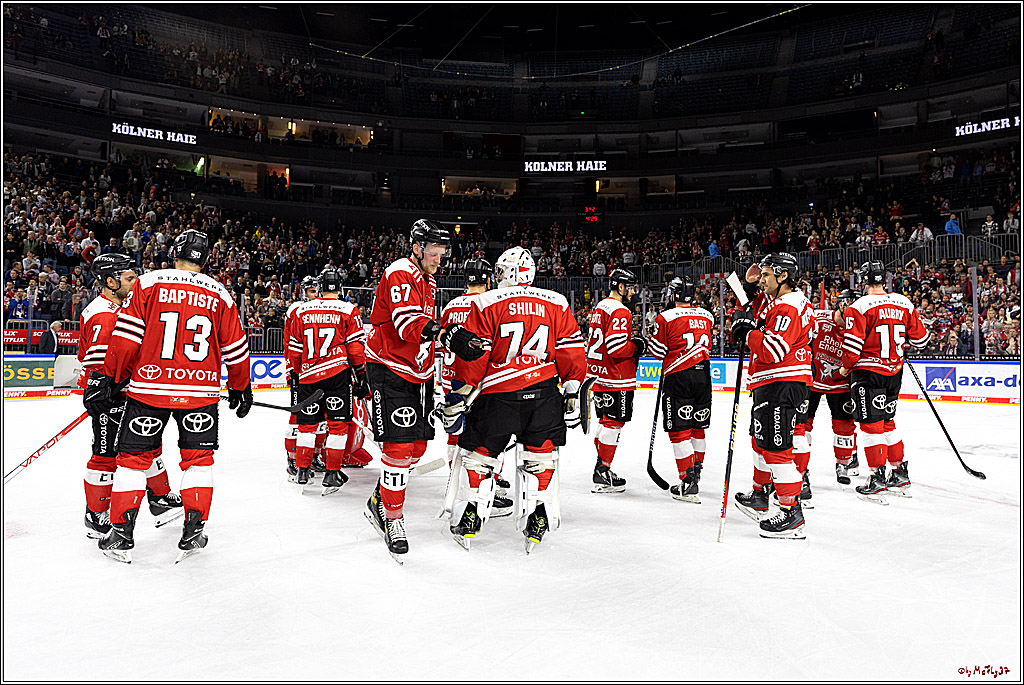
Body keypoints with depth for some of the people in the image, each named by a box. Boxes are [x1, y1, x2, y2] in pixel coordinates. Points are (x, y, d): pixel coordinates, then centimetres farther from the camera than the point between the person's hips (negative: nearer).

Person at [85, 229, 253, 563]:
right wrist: (240, 389, 19)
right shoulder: (220, 295, 4)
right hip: (201, 391, 1)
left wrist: (108, 378, 1)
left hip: (149, 386, -1)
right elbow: (235, 349, 8)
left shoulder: (146, 284, -1)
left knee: (134, 457, 12)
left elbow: (126, 336, -6)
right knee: (198, 457, 13)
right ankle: (193, 532, 13)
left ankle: (121, 535, 15)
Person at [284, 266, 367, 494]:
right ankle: (332, 473, 3)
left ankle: (301, 471, 20)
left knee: (307, 423, 14)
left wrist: (298, 373, 24)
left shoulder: (300, 311, 7)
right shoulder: (349, 311, -2)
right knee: (338, 424, 3)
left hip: (308, 375, 3)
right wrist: (361, 378, 3)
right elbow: (356, 348, -4)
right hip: (338, 373, -3)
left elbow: (293, 350, 12)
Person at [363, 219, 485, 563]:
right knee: (399, 446, -11)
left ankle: (379, 502, 28)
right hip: (390, 371, -9)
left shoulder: (428, 282, 16)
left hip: (418, 373, 9)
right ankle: (391, 518, 3)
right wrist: (448, 335, -41)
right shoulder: (400, 274, -14)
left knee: (417, 446, 11)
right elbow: (409, 325, -29)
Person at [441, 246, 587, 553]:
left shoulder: (486, 303, -1)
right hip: (545, 393, 3)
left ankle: (474, 513, 18)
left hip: (499, 394, -2)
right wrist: (573, 392, 12)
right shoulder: (558, 303, 8)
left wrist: (458, 397, 1)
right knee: (540, 456, 15)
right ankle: (536, 520, 16)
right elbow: (572, 352, 6)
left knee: (478, 452, 14)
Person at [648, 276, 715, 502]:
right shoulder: (707, 316, 7)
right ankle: (696, 472, 31)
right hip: (703, 376, 6)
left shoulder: (666, 318, -9)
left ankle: (688, 484, -4)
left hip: (678, 378, -5)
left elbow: (657, 351, -5)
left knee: (679, 430, -1)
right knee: (698, 427, 17)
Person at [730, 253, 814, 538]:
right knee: (761, 439, 21)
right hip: (768, 383, 11)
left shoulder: (789, 309, -19)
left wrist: (746, 331, -15)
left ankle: (792, 512, -4)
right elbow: (752, 312, 27)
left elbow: (772, 351, -28)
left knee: (775, 446, -10)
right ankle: (759, 497, 37)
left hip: (783, 385, -11)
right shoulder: (771, 300, 12)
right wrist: (749, 287, 12)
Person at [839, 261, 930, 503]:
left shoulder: (859, 307, -15)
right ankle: (899, 474, 25)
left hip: (867, 372, -6)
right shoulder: (904, 303, 3)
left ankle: (878, 478, 4)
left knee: (871, 425, 1)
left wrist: (846, 367, -1)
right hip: (894, 371, 6)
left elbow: (853, 344, -18)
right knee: (887, 422, 18)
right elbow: (920, 339, 10)